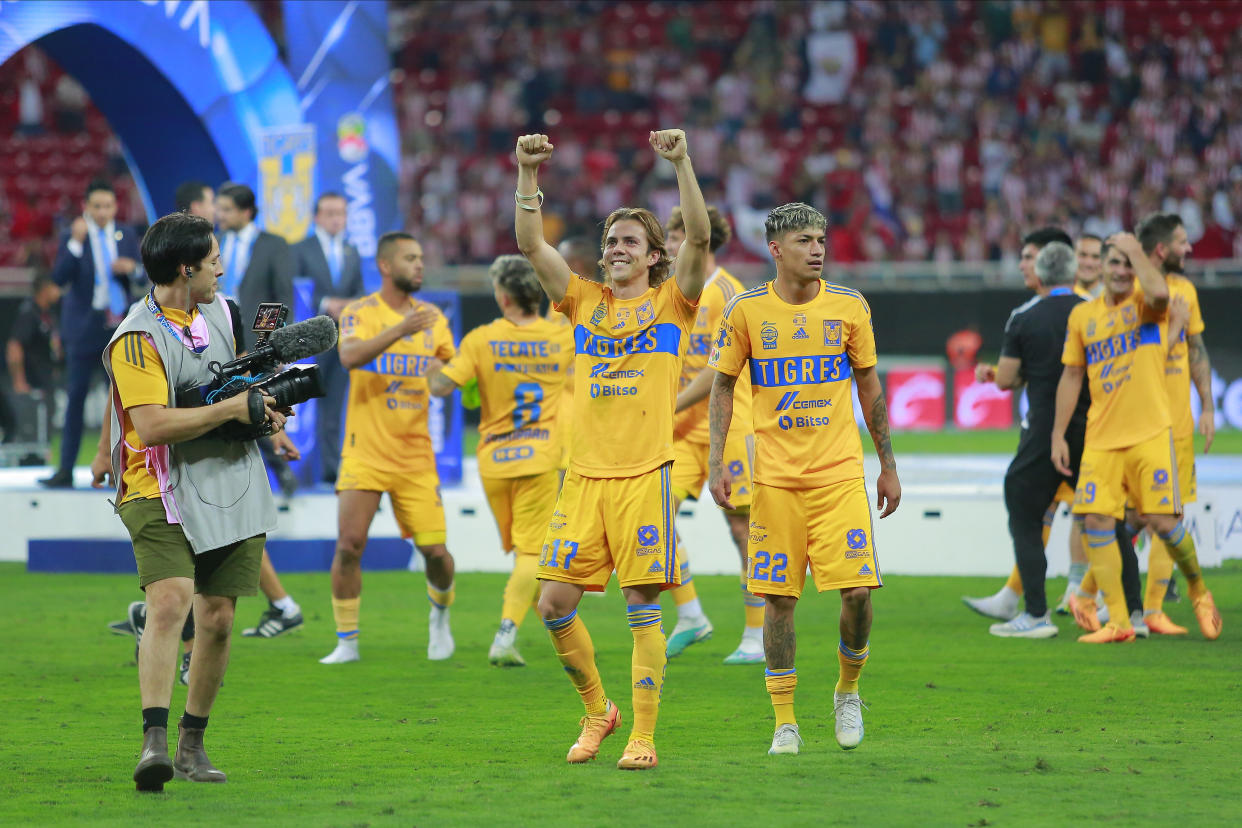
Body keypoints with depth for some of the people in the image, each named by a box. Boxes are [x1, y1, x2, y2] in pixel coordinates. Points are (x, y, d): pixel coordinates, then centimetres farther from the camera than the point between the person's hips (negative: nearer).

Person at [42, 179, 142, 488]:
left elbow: (140, 276, 11)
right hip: (85, 325, -3)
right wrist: (76, 243, -24)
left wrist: (131, 269, -12)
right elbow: (59, 278, -14)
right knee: (76, 396, -2)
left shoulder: (127, 235, 6)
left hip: (120, 324, 3)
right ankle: (66, 470, 0)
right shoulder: (73, 236, -3)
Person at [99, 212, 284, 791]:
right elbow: (153, 424, -25)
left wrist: (267, 407, 8)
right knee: (169, 601, -24)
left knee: (217, 618, 6)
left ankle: (192, 745, 18)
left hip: (232, 487, 7)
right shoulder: (137, 339, -16)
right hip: (161, 490, -7)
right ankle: (154, 743, -30)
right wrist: (232, 409, -19)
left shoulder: (219, 311, 11)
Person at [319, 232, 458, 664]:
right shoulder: (360, 313, -3)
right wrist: (400, 330, -34)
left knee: (435, 550, -3)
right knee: (349, 545, -11)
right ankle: (347, 642, 2)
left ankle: (440, 616, 27)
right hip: (366, 451, -3)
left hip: (416, 454, 3)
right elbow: (351, 356, -23)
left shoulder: (432, 317, 11)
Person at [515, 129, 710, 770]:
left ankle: (643, 737, -2)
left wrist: (681, 164, -17)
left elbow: (699, 238, -9)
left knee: (642, 609, -5)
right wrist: (528, 173, -5)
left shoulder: (671, 303, 6)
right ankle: (597, 711, 19)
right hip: (584, 476, 4)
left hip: (644, 474, -4)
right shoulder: (583, 302, 15)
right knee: (554, 604, -1)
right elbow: (530, 243, 6)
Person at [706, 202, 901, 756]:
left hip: (840, 472, 0)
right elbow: (723, 385, 7)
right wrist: (716, 462, -3)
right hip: (774, 476, 0)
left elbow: (869, 386, 10)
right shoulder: (746, 311, 0)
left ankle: (848, 689, 16)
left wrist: (888, 466, 10)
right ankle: (785, 722, 9)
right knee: (778, 598, 0)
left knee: (858, 588, -10)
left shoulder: (849, 306, 2)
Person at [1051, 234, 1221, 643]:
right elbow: (1072, 376, 16)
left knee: (1162, 520, -8)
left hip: (1150, 433, -4)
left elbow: (1158, 293, -28)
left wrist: (1135, 251, -14)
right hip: (1101, 437, 4)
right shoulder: (1083, 315, 11)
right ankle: (1117, 621, -3)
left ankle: (1199, 590, 19)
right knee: (1096, 521, -8)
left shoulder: (1145, 304, -1)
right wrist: (1058, 435, 12)